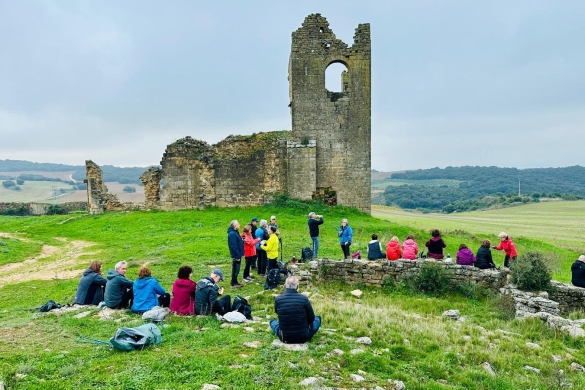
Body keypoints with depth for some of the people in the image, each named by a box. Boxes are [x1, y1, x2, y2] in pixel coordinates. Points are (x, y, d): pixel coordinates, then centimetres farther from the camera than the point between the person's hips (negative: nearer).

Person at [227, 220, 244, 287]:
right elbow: (234, 246, -24)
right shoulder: (232, 234, -21)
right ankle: (234, 283, 11)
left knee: (236, 269, 17)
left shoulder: (235, 232, 11)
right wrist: (237, 256, -23)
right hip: (236, 255, -10)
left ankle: (235, 282, 26)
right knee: (235, 269, 0)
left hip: (237, 254, 10)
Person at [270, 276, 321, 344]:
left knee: (272, 322, 33)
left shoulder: (277, 299, -9)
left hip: (284, 338, 2)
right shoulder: (304, 299, -14)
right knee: (317, 318, 24)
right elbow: (311, 318, 0)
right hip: (303, 338, -2)